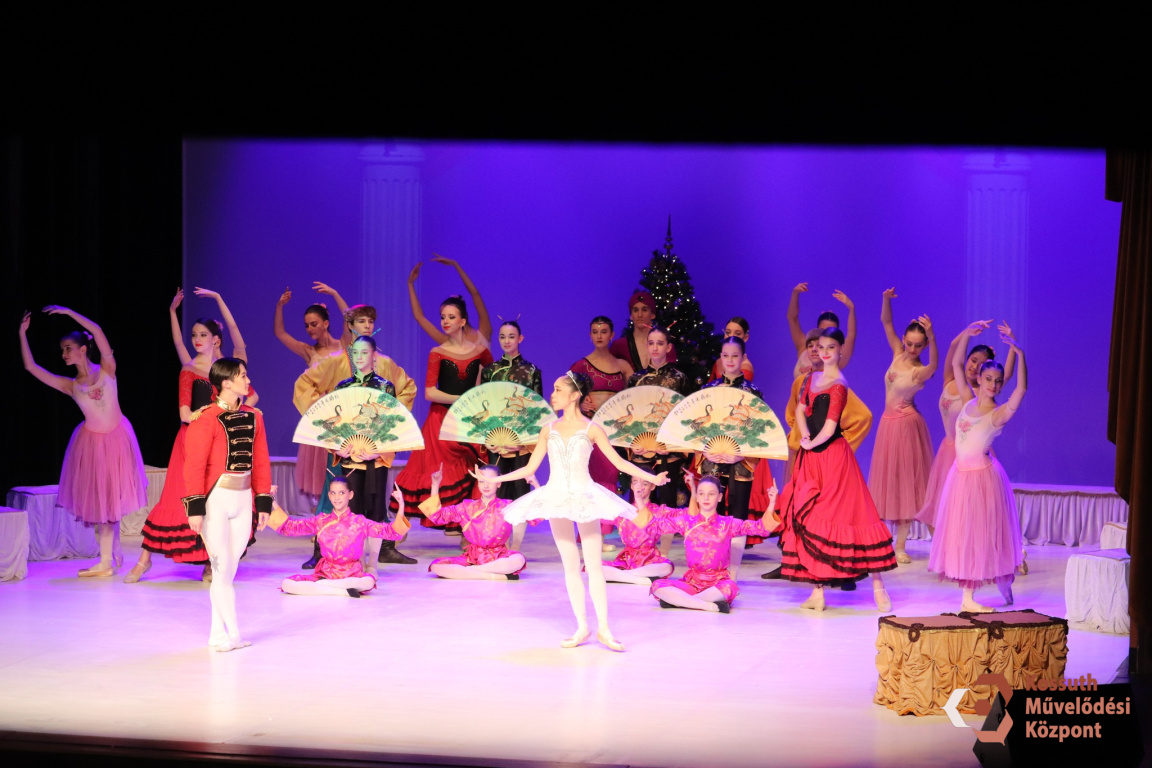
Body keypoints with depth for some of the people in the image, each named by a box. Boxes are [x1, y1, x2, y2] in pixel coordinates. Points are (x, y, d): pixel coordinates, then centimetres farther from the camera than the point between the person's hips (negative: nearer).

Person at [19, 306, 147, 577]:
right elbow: (31, 366, -3)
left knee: (110, 497, 2)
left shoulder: (106, 370, -9)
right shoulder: (70, 385, -1)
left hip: (117, 438, -3)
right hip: (91, 441, 3)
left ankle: (107, 561, 7)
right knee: (97, 498, 3)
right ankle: (112, 556, 17)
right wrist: (22, 334, -4)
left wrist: (69, 312, -21)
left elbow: (96, 331, -22)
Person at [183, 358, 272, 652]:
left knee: (229, 569, 11)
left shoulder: (253, 417, 9)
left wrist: (263, 502, 11)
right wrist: (195, 507, -16)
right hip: (215, 499, -6)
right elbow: (194, 466, -12)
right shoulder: (207, 420, -11)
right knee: (222, 568, -3)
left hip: (243, 501, 6)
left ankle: (218, 633, 18)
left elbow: (260, 462, 13)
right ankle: (231, 634, 2)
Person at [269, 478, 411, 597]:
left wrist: (401, 506, -22)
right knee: (287, 584, -23)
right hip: (325, 573, 2)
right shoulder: (321, 521, 9)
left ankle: (319, 585, -19)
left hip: (351, 575, -2)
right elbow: (289, 527, 7)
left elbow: (391, 532, -7)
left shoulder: (359, 522, 2)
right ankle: (343, 591, -27)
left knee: (369, 582, -38)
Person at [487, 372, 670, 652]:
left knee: (594, 563, -3)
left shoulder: (591, 429, 0)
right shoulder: (549, 430, 8)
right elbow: (530, 468, 11)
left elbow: (619, 462, 0)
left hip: (585, 497, -3)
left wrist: (652, 478, -10)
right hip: (556, 499, 3)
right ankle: (582, 627, 10)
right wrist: (495, 479, 6)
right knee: (571, 565, 5)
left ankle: (603, 628, 1)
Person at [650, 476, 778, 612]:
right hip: (691, 582, 1)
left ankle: (677, 600, -26)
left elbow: (761, 528, -3)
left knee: (730, 588, -39)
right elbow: (658, 524, 6)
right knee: (657, 586, -25)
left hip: (718, 582, -1)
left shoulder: (728, 524, 5)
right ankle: (709, 606, -30)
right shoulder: (687, 522, 9)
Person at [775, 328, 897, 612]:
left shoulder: (838, 386, -12)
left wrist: (811, 443, 0)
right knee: (809, 518, 4)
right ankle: (817, 591, 7)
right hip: (811, 458, 8)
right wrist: (804, 436, -1)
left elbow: (829, 429, -16)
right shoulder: (813, 378, 12)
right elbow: (800, 410, 17)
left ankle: (878, 586, 0)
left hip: (833, 455, -8)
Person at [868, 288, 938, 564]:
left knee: (905, 480, -2)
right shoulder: (898, 355, 1)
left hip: (907, 425, -7)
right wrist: (886, 299, -18)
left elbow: (934, 364, -40)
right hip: (889, 423, 7)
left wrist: (931, 335, -55)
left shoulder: (920, 371, -16)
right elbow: (886, 322, 0)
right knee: (886, 479, 9)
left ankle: (900, 546, 1)